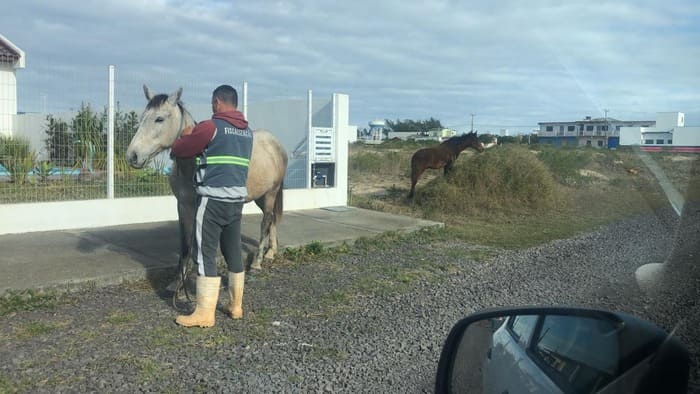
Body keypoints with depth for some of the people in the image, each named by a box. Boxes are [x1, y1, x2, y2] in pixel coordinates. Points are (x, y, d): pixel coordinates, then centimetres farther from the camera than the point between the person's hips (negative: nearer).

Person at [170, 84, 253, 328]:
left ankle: (205, 313, 0)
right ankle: (236, 306, 22)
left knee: (205, 254, -2)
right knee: (233, 252, 14)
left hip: (213, 199, -7)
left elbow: (178, 150, -3)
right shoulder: (248, 131, 12)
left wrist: (187, 137, 18)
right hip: (237, 199, 7)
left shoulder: (210, 127, -11)